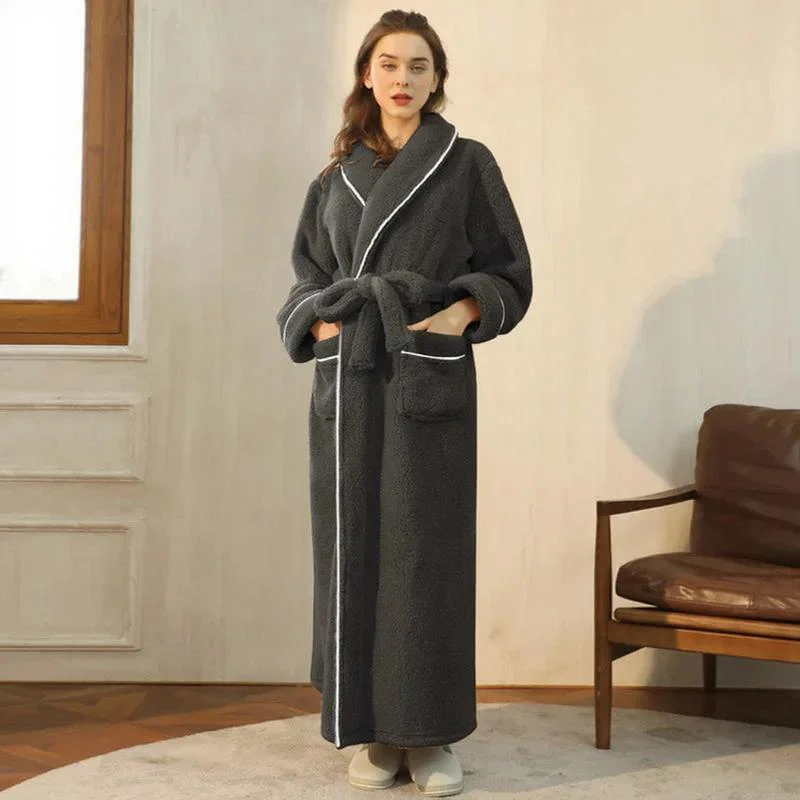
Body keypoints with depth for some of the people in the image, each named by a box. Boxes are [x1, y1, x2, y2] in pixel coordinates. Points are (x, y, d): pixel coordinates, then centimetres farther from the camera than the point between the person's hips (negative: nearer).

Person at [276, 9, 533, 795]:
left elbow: (510, 273, 5)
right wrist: (318, 322, -2)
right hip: (347, 384, 3)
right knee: (353, 547, 1)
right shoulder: (337, 176, 14)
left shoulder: (468, 164, 5)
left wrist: (463, 313, -13)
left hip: (430, 382, -3)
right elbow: (308, 274, 19)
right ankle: (371, 728, 11)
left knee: (428, 548, -3)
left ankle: (431, 732, 6)